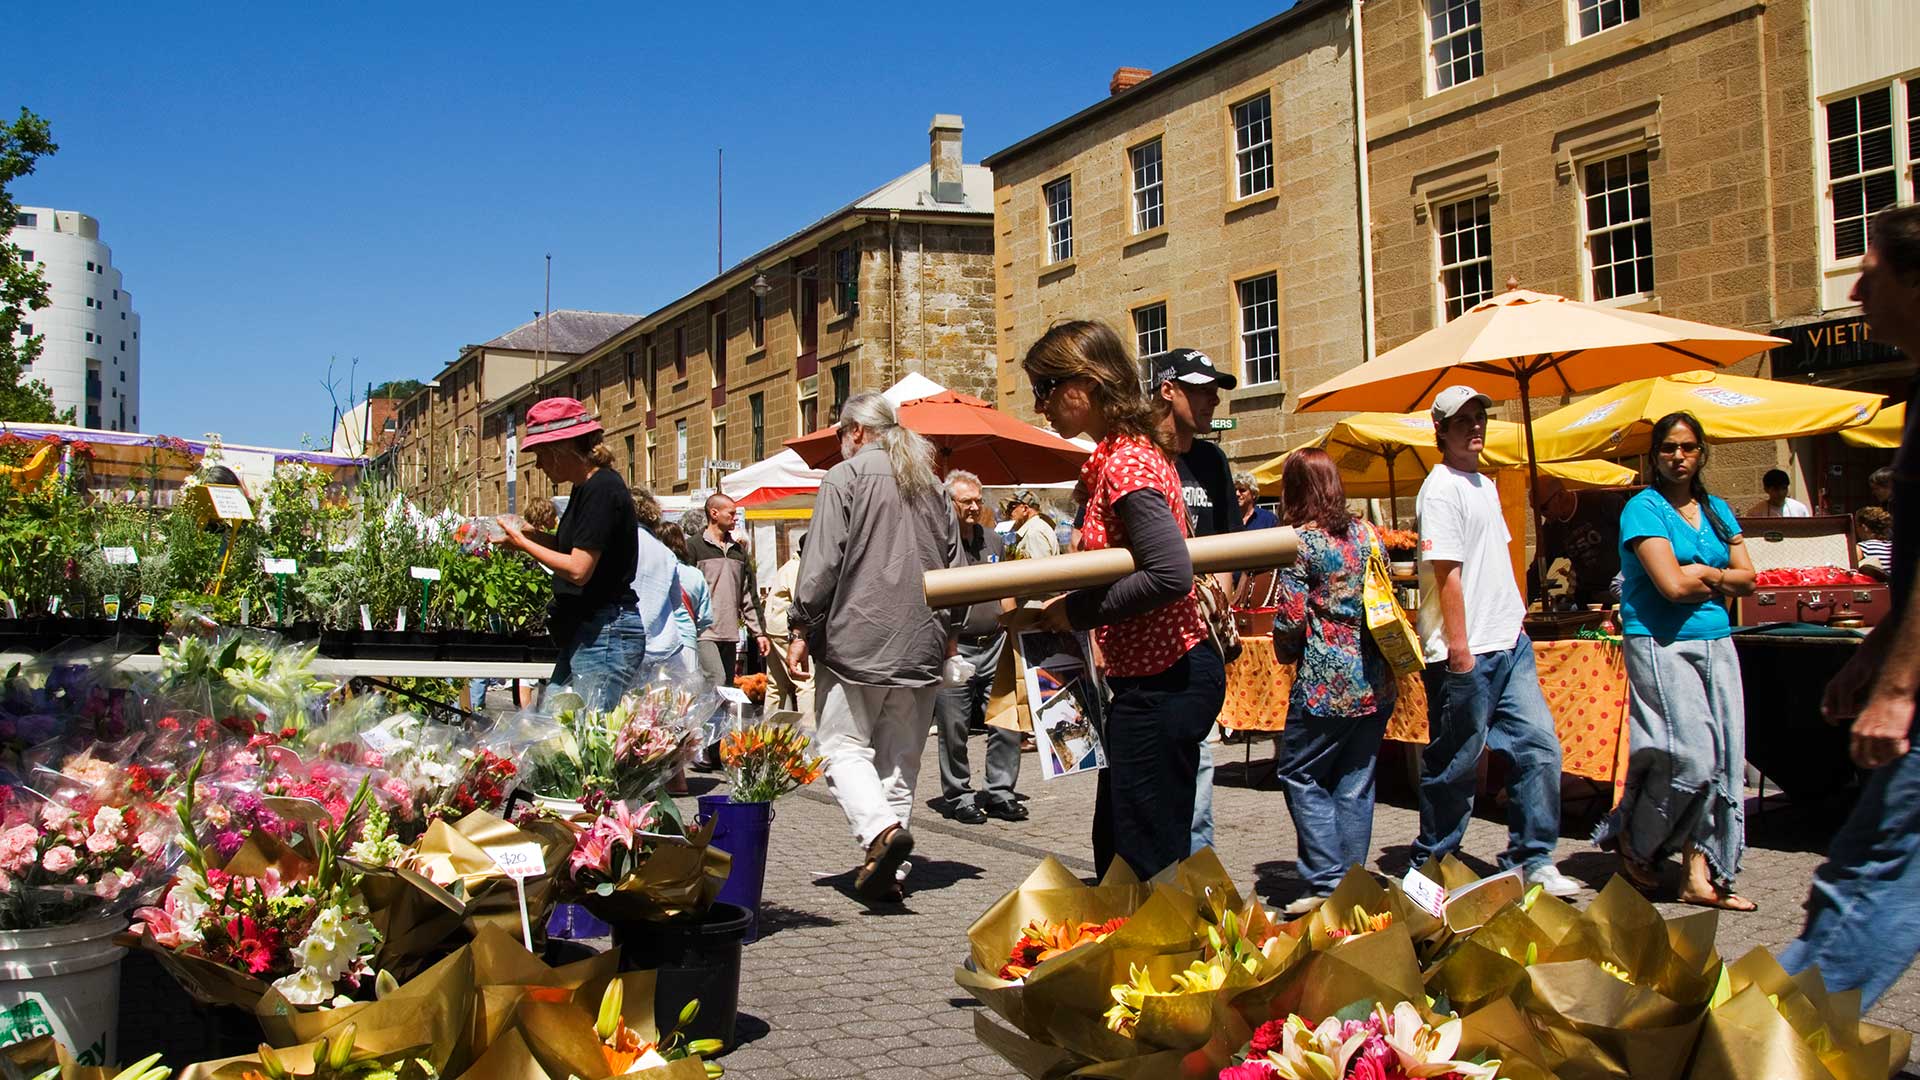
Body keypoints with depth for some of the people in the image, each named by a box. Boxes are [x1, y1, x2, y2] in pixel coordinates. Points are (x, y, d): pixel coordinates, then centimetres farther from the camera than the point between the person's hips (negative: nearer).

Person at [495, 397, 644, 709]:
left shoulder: (601, 489, -15)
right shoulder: (585, 487, 15)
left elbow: (579, 569, -20)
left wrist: (524, 543, -8)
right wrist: (534, 534, 9)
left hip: (605, 633, -10)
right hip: (584, 632, 10)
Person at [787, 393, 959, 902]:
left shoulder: (845, 477, -4)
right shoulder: (931, 486, 15)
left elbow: (821, 563, -9)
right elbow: (954, 565, 18)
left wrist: (803, 630, -3)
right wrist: (946, 629, 25)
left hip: (856, 640, -5)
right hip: (920, 645, 6)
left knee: (844, 747, 0)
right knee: (900, 759, 9)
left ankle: (880, 829, -23)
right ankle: (888, 870, 8)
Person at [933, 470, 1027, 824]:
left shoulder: (993, 540, 14)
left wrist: (1010, 628, 15)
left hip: (994, 646, 5)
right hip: (954, 650, -5)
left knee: (1007, 725, 2)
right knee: (954, 731, 3)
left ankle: (999, 793, 14)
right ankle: (958, 797, 14)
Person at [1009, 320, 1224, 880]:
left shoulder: (1124, 463, -17)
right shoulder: (1122, 455, 13)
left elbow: (1170, 574, -27)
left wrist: (1078, 612, -16)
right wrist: (1051, 611, 5)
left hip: (1162, 681, -11)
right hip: (1151, 673, 11)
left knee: (1148, 860, -4)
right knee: (1116, 846, 18)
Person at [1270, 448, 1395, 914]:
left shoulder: (1301, 540, -9)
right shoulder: (1366, 533, 9)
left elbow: (1291, 617, -11)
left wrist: (1286, 652, 8)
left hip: (1327, 683, -6)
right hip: (1376, 681, 6)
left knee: (1299, 773, 6)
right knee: (1356, 784, 11)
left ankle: (1328, 883, 1)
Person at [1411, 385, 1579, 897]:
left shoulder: (1485, 484, 18)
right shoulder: (1441, 489, -11)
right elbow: (1446, 573, -16)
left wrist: (1516, 620, 18)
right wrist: (1459, 649, -19)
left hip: (1510, 644, 9)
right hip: (1466, 654, -9)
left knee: (1539, 747, 4)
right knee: (1456, 763, 0)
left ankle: (1532, 861, 13)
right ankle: (1430, 867, 13)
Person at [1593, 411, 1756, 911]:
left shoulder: (1716, 510, 15)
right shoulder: (1644, 508, -5)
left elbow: (1746, 578, 8)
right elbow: (1672, 585, -16)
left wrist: (1701, 574, -8)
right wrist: (1716, 577, 1)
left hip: (1716, 642, 7)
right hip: (1661, 643, -7)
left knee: (1723, 758, 1)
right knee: (1691, 757, -12)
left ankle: (1701, 875, 6)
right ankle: (1632, 844, 11)